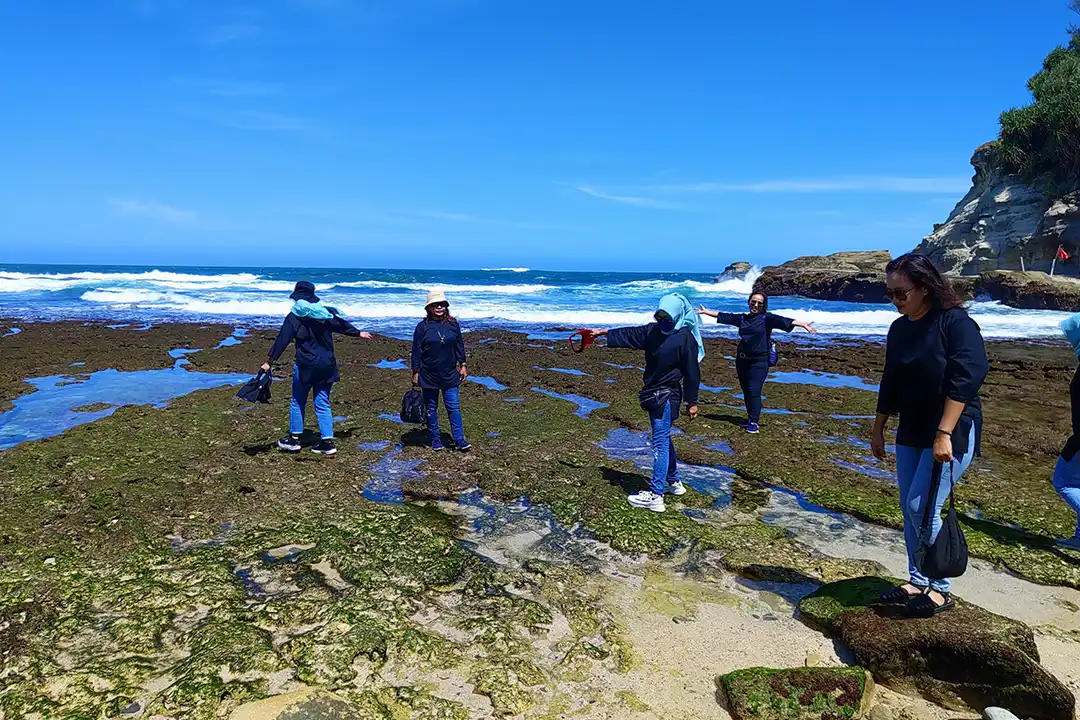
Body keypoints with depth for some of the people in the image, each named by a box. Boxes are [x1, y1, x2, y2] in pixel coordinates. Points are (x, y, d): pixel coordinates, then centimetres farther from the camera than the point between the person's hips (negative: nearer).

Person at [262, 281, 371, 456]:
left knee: (298, 401, 12)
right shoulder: (326, 312, 8)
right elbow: (342, 325, 23)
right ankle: (327, 442, 5)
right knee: (322, 403, 9)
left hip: (306, 365, -4)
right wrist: (359, 333, 40)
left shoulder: (294, 316, -6)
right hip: (327, 365, 4)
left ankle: (294, 439, 18)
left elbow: (282, 340, -9)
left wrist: (269, 361, -6)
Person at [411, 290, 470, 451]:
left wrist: (462, 365, 6)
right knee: (431, 409, 9)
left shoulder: (453, 324, 2)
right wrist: (416, 373, -5)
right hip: (429, 376, -1)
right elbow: (416, 351, -4)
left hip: (450, 375, 1)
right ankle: (435, 440, 20)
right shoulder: (423, 327, -6)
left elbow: (459, 346, 10)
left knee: (454, 407, 1)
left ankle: (459, 439, 7)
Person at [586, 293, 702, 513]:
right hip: (653, 394, 8)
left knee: (660, 443, -8)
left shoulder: (685, 338, -15)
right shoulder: (653, 330, 4)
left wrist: (692, 402, -10)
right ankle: (673, 482, 35)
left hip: (667, 396, -8)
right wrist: (603, 333, 19)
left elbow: (692, 373, -12)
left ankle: (655, 496, -6)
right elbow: (629, 335, 17)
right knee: (663, 439, 19)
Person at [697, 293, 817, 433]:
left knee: (754, 391, -11)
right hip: (742, 360, 5)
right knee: (746, 391, 10)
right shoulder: (742, 318, 12)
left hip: (759, 361, -5)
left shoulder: (767, 318, -3)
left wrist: (802, 324, -31)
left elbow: (784, 321, -17)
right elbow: (722, 316, 20)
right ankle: (750, 418, 22)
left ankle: (754, 422, -5)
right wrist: (706, 312, 27)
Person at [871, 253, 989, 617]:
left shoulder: (955, 322, -14)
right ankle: (917, 582, 22)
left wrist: (944, 435, -27)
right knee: (909, 510, 9)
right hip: (911, 433, 7)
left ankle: (939, 589, 7)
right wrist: (878, 429, 17)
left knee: (922, 507, -9)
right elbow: (890, 384, 15)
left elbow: (965, 380, -22)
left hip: (952, 432, -7)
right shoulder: (899, 329, 7)